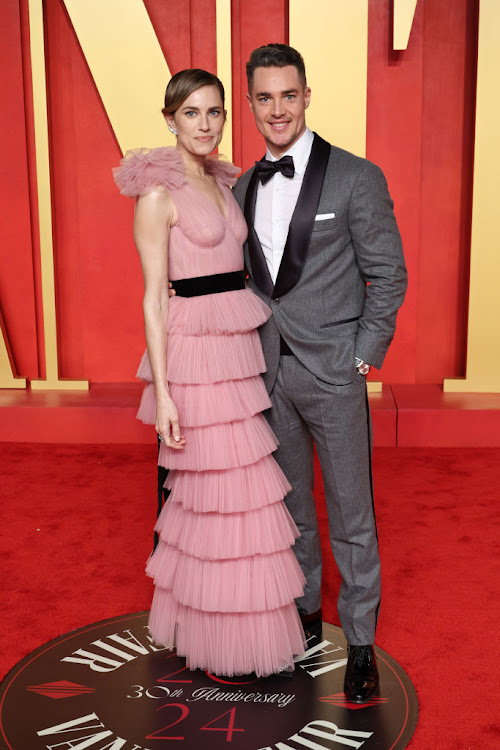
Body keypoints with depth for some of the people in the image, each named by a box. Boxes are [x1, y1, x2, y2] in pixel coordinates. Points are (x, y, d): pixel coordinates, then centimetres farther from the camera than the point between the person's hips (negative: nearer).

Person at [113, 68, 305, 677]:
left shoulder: (225, 182, 14)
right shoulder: (158, 194, -9)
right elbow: (154, 298, -12)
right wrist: (162, 390, -16)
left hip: (241, 346, 7)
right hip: (195, 350, -7)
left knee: (208, 484, 16)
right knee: (228, 488, -1)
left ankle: (194, 613, 35)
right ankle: (228, 636, 18)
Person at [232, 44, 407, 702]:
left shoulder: (356, 177, -8)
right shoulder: (243, 188, 8)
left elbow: (389, 276, -5)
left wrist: (363, 357, -9)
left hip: (333, 373, -5)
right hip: (269, 371, 5)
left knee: (351, 513, 4)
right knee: (289, 502, 17)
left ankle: (361, 642, 21)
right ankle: (305, 610, 37)